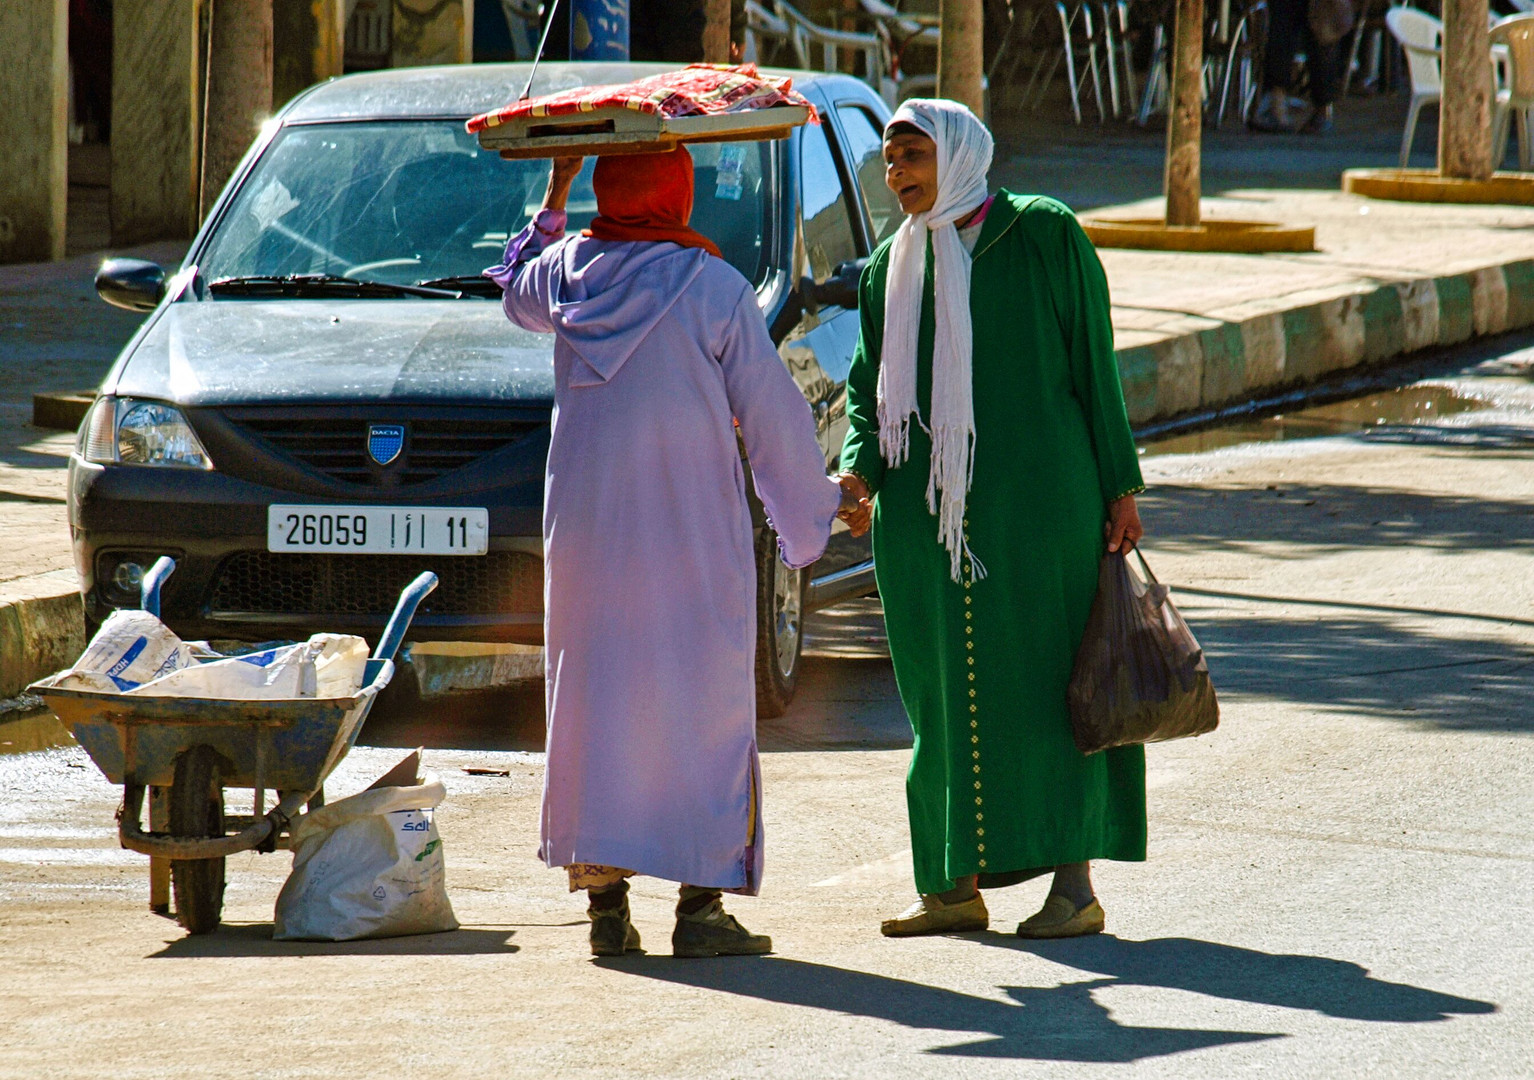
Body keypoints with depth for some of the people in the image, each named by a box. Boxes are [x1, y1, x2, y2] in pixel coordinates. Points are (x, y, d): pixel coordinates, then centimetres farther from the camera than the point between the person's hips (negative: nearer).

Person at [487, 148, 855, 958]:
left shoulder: (567, 270, 3)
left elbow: (516, 293, 29)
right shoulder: (714, 289, -8)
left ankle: (604, 898, 5)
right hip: (690, 527, -4)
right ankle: (700, 904, -3)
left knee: (593, 692, 8)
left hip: (585, 521, 4)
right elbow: (772, 414, -4)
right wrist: (814, 509, 10)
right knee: (700, 700, 0)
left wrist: (554, 198, 38)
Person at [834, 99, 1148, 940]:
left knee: (1045, 681, -5)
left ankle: (1073, 881, -3)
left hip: (1035, 500, -5)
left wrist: (1119, 486, -4)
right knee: (942, 692, 5)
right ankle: (956, 884, 10)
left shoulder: (1043, 235, 0)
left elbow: (1094, 365, 0)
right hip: (924, 515, 5)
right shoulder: (890, 270, 14)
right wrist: (859, 470, -8)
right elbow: (868, 389, 12)